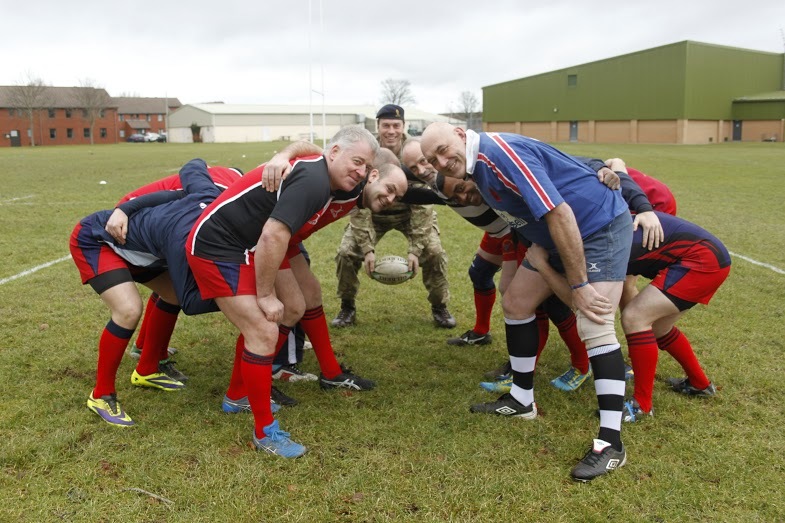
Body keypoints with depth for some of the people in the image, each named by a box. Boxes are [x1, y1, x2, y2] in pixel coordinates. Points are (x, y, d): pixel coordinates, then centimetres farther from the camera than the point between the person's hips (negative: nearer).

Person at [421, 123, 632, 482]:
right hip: (558, 236, 10)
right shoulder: (477, 166, 3)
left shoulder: (501, 152, -26)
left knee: (594, 327, -18)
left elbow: (560, 214, -29)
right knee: (515, 303, 10)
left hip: (602, 224, -10)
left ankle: (610, 442, -10)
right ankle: (522, 401, 24)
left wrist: (579, 284, -26)